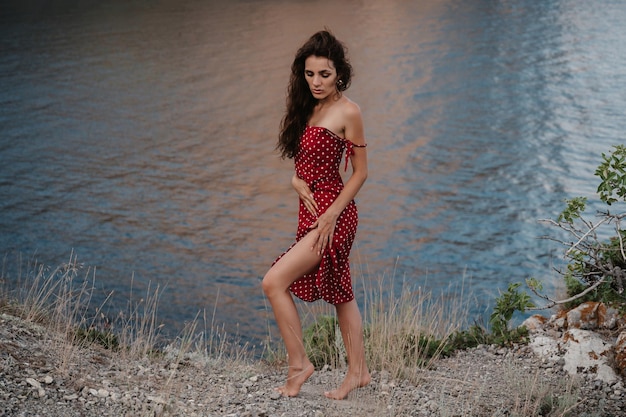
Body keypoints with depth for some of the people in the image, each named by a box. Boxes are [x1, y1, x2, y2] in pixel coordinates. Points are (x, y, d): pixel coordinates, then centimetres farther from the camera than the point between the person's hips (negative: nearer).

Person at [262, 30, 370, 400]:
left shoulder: (347, 112, -12)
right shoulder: (309, 108, 10)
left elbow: (361, 172, -11)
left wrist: (331, 215, -17)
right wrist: (298, 182, -6)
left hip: (335, 212, -8)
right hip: (312, 208, 8)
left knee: (274, 282, -13)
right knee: (341, 293, 14)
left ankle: (299, 364, -2)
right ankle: (359, 371, 25)